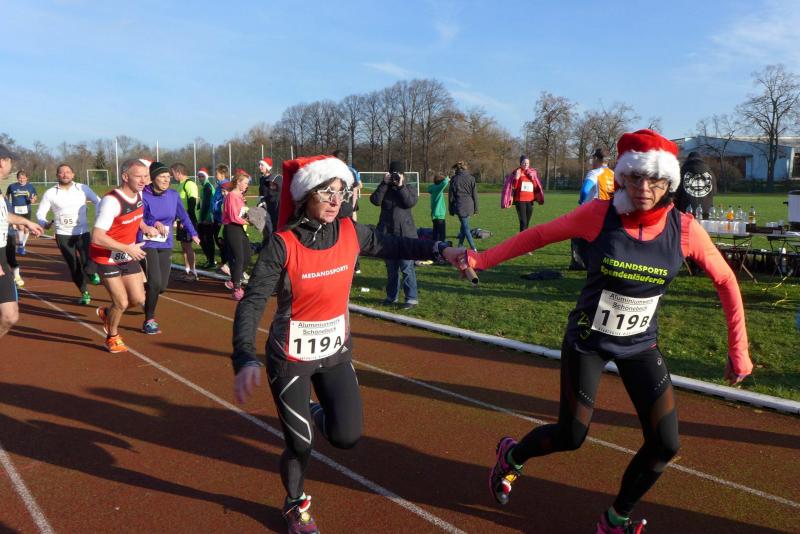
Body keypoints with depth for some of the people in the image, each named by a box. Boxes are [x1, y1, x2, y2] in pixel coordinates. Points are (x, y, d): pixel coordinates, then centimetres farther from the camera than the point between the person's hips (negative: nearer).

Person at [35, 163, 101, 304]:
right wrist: (44, 223, -21)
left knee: (86, 264, -14)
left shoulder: (83, 189, -3)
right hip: (63, 235, 1)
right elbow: (40, 212, 1)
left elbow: (98, 201, 8)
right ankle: (84, 293, 26)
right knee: (73, 266, 7)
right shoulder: (50, 193, -3)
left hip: (82, 233, -1)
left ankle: (92, 274, 23)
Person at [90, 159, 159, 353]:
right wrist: (128, 248, -28)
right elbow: (97, 237, -31)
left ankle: (107, 313, 35)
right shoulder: (111, 201, -27)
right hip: (107, 258, -7)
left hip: (128, 256, 7)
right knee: (122, 302, -6)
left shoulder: (138, 194, -3)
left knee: (138, 300, 4)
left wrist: (145, 227, 1)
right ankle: (112, 337, 24)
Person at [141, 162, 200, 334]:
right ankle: (149, 321, 3)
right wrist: (154, 223, -30)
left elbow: (183, 215, 14)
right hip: (147, 244, -5)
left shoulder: (174, 195, 1)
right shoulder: (143, 196, -12)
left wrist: (193, 233, 16)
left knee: (162, 286, 5)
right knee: (155, 283, -15)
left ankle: (146, 296, 42)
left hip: (166, 245, 5)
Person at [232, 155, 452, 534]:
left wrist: (438, 251, 0)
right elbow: (252, 302, -24)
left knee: (347, 437, 1)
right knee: (301, 445, 5)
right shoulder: (283, 244, -21)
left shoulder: (351, 233, -7)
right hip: (291, 357, -4)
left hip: (336, 352, 4)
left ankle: (315, 412, 37)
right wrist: (245, 359, -38)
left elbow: (391, 245, 9)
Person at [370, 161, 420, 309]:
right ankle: (392, 296, 24)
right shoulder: (385, 189, 9)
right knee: (391, 267, 13)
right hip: (387, 234, 4)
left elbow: (410, 202, -16)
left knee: (407, 267, -6)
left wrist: (401, 186, -16)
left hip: (405, 234, -3)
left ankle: (412, 298, -1)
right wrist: (384, 183, -12)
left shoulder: (409, 189, 4)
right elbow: (375, 200, -10)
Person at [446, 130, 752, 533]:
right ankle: (512, 455, 38)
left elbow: (726, 282, 0)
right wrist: (479, 260, -11)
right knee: (571, 436, 4)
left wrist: (738, 351, 1)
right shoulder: (598, 214, -19)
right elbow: (538, 235, -8)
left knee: (665, 444, -1)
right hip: (587, 340, -3)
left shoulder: (684, 228, -13)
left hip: (641, 345, 3)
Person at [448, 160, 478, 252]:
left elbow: (451, 195, 2)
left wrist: (451, 210, 10)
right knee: (464, 226, 15)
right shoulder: (471, 178, 4)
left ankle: (473, 248, -8)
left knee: (465, 227, 0)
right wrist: (476, 209, 10)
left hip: (459, 206, -2)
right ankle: (460, 246, 20)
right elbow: (475, 195, 5)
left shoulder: (454, 179, 0)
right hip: (469, 206, 2)